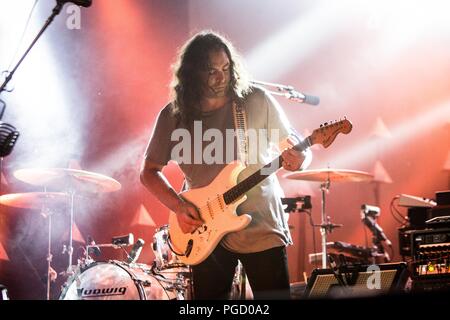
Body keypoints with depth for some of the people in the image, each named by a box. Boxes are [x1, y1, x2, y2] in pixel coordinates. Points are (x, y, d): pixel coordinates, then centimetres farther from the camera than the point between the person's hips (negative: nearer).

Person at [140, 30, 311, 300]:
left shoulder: (257, 102, -4)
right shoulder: (174, 116, -2)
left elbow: (295, 147, 5)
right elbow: (149, 171, 7)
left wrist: (296, 160, -19)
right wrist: (179, 206, -8)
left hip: (262, 229, -1)